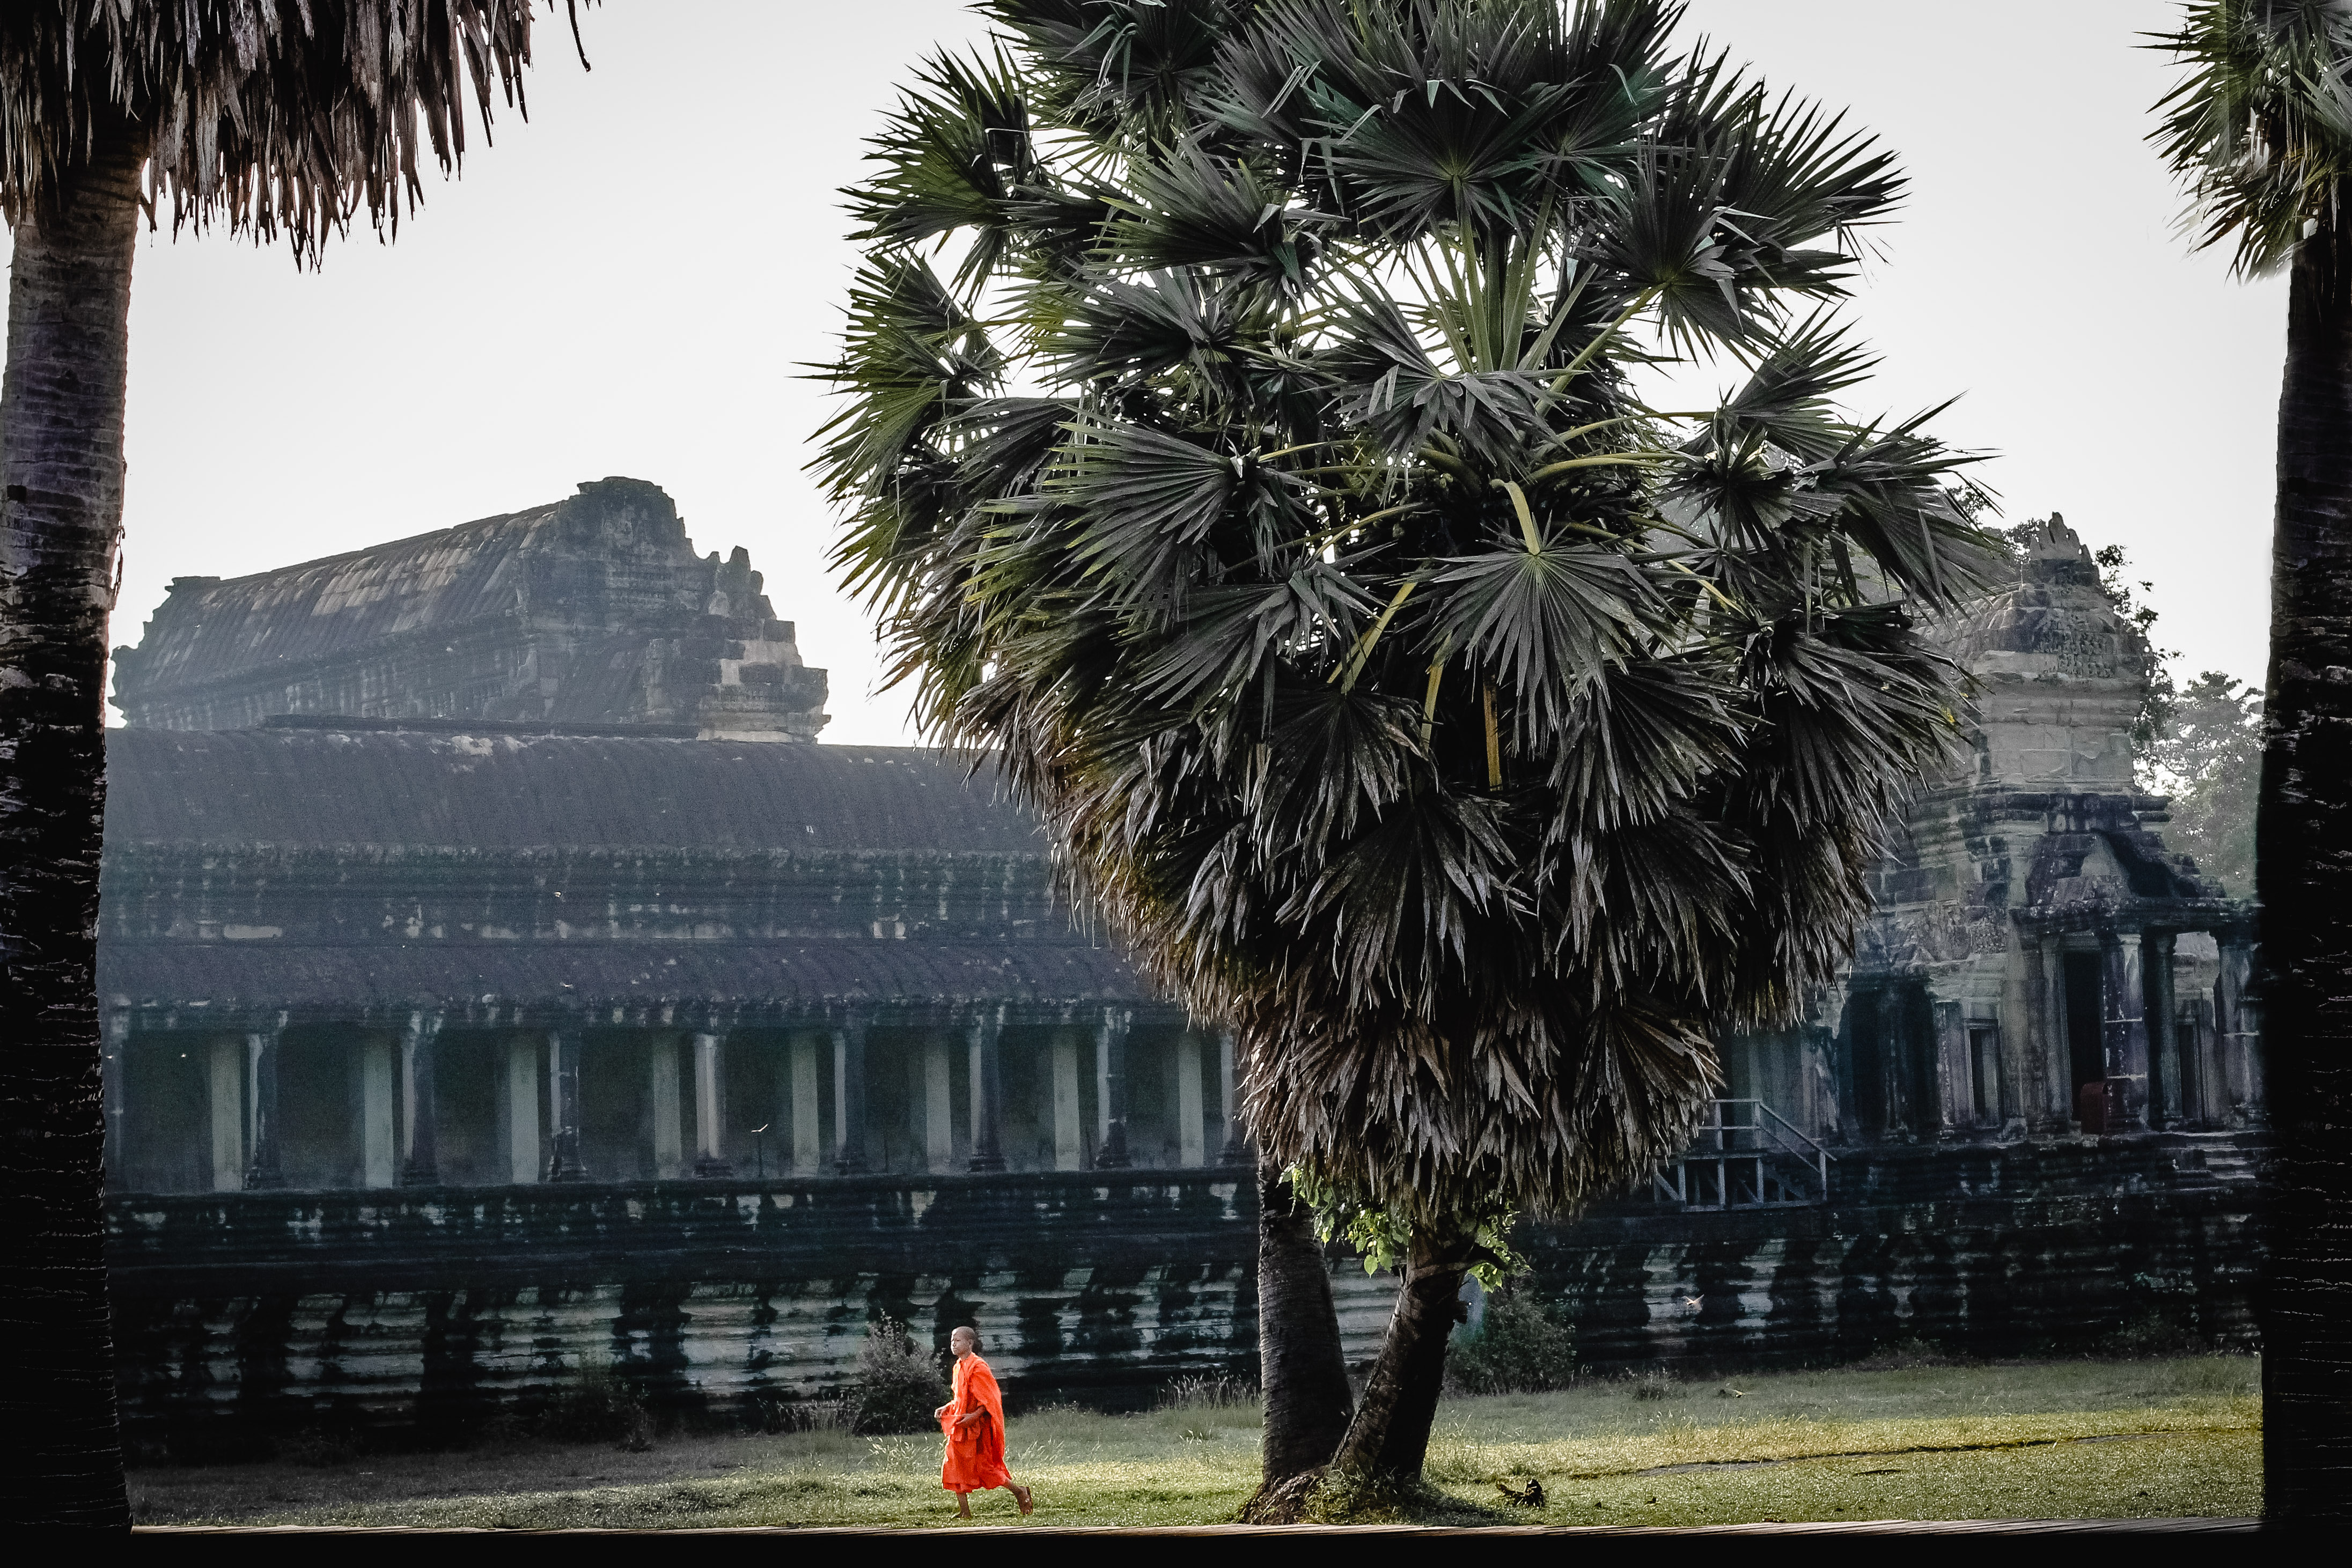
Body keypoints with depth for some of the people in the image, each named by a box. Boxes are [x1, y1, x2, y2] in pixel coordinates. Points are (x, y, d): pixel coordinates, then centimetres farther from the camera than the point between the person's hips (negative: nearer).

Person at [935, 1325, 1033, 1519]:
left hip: (977, 1426, -9)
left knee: (983, 1466, -4)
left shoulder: (978, 1367, -15)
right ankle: (965, 1511, 8)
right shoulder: (959, 1367, 12)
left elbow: (990, 1399, -17)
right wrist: (946, 1409, 9)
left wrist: (974, 1416, -26)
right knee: (956, 1466, 4)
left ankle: (1019, 1491, 12)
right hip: (960, 1425, 9)